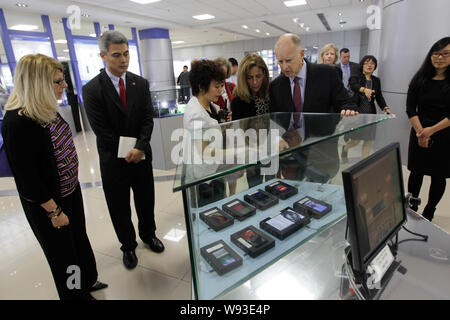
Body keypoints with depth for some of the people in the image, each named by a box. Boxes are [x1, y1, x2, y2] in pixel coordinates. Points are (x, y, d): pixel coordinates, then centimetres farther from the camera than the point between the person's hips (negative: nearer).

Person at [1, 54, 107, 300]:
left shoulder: (45, 108, -2)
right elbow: (27, 178, -23)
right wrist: (54, 212, -16)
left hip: (71, 189, 8)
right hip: (48, 203, -8)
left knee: (80, 239, 25)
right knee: (63, 253, 14)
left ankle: (87, 281, 50)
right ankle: (76, 294, 40)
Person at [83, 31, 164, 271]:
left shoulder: (141, 84, 1)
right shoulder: (92, 89, -10)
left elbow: (148, 119, -4)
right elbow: (101, 130, -13)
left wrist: (139, 147, -17)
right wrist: (126, 152, -14)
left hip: (141, 156, 3)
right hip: (113, 160, -2)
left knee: (146, 201, 18)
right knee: (119, 208, 13)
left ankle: (148, 235, 43)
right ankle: (128, 246, 35)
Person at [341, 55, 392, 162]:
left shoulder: (376, 80, 14)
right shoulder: (355, 77, -2)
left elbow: (379, 97, 12)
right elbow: (354, 86, -25)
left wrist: (385, 108, -5)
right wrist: (364, 89, -47)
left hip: (370, 113, 5)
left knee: (369, 140, 3)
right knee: (356, 140, -3)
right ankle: (345, 148, 31)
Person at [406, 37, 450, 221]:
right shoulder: (420, 79, 3)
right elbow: (410, 109, -2)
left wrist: (431, 130, -13)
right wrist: (420, 132, -11)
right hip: (419, 133, 1)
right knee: (416, 172, 6)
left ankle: (429, 212, 23)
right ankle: (411, 208, 20)